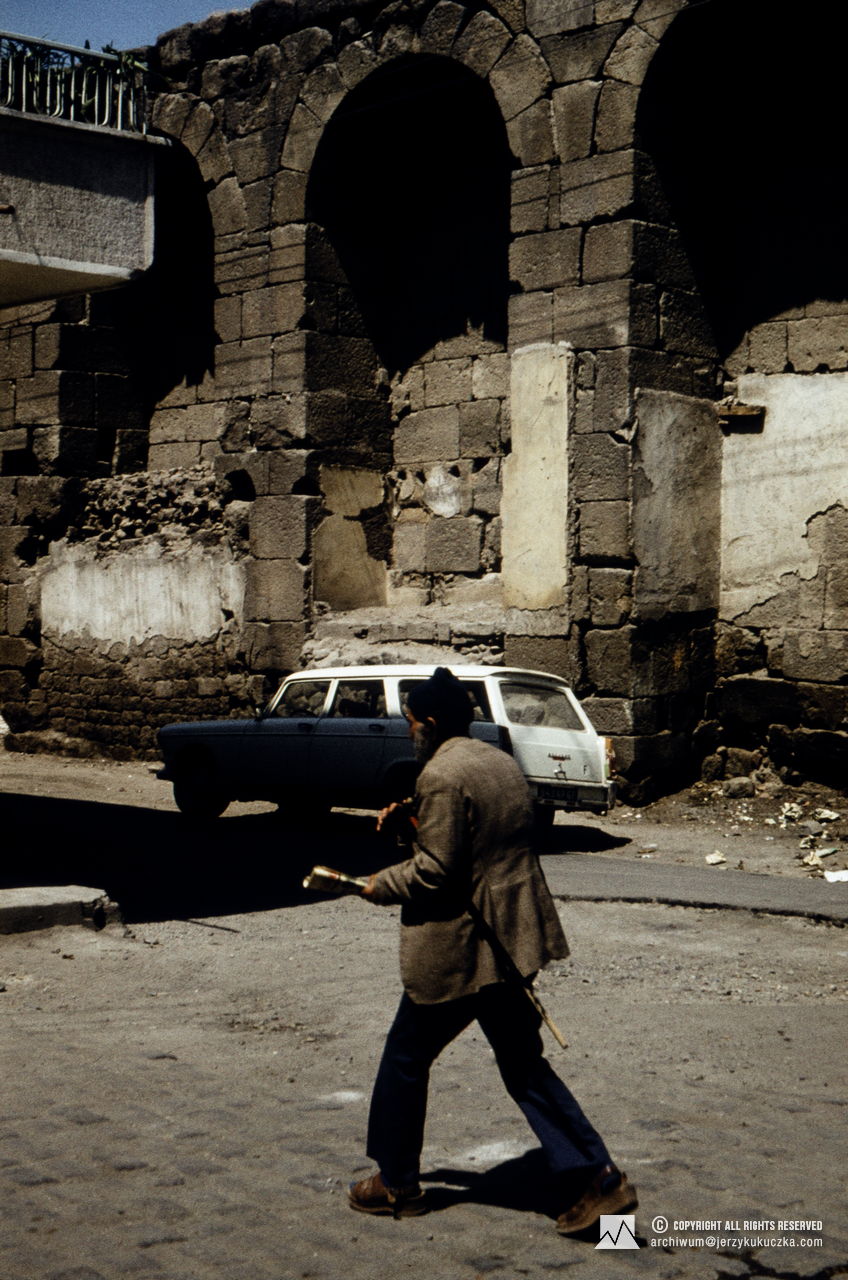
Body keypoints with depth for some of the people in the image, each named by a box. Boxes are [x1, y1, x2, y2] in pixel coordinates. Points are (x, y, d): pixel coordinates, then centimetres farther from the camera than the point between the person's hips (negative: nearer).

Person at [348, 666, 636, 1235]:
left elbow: (435, 870, -20)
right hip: (512, 939, 8)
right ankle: (596, 1176, 7)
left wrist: (380, 886, -3)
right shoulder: (505, 764, 11)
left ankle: (397, 1184, 22)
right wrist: (413, 815, 18)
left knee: (406, 1059, 10)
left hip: (457, 948, -8)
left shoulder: (442, 774, -17)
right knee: (525, 1065, 14)